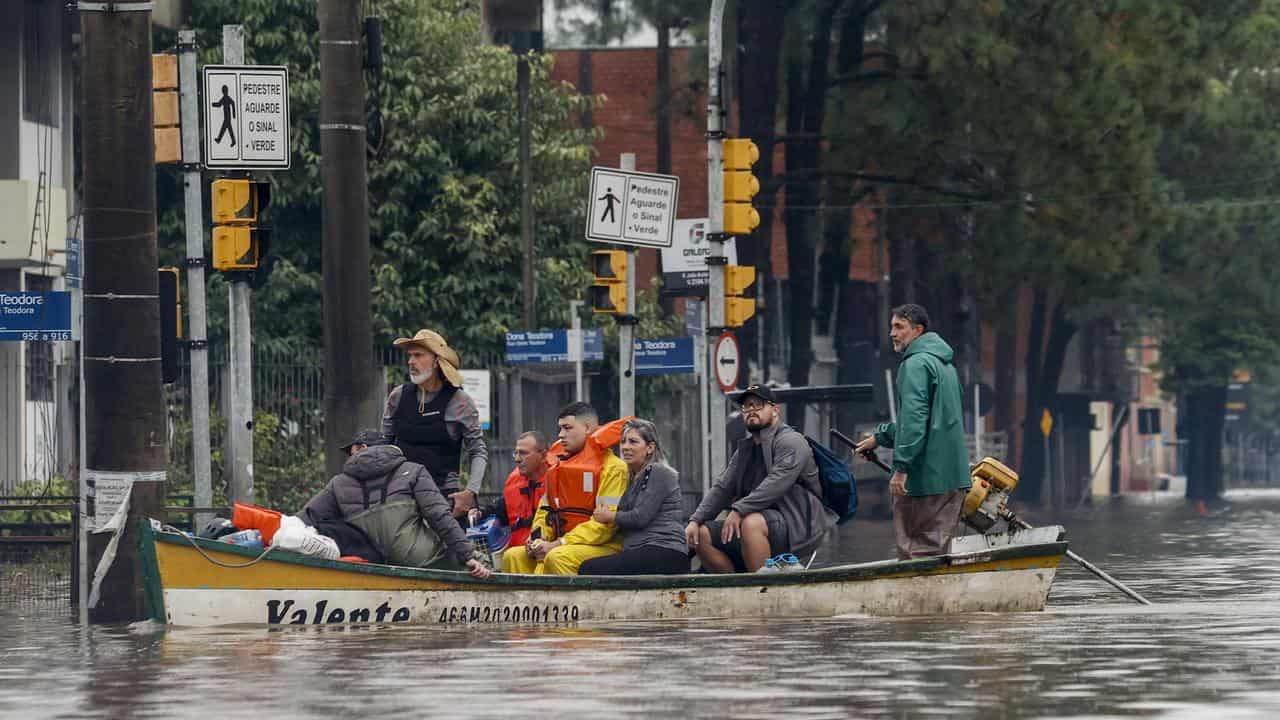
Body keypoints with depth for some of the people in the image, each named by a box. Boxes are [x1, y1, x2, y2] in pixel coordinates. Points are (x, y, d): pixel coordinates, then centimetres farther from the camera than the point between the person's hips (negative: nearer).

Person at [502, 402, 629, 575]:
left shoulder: (612, 468, -7)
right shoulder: (558, 466, 20)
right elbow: (545, 509, 24)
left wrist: (557, 544, -19)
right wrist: (538, 538, -1)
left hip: (605, 547, -8)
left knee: (558, 558, -35)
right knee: (513, 556, -9)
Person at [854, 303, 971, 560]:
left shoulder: (916, 364, -11)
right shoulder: (944, 364, 21)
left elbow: (914, 418, -20)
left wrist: (901, 466, -22)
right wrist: (880, 437, 31)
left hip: (924, 476, -9)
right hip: (954, 477, 9)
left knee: (915, 551, -7)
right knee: (936, 546, 11)